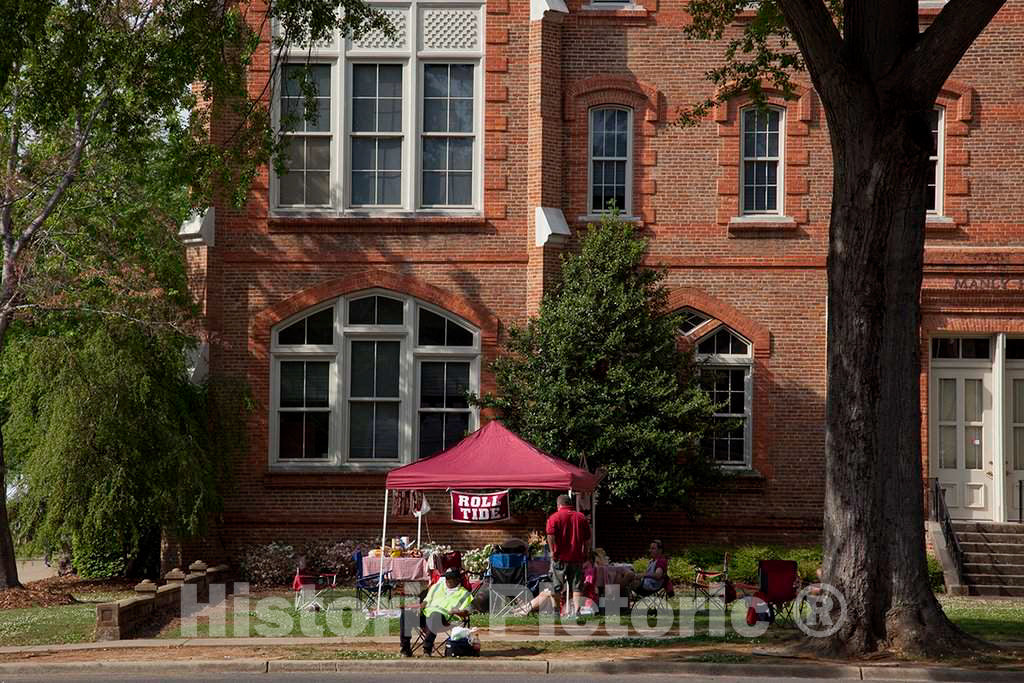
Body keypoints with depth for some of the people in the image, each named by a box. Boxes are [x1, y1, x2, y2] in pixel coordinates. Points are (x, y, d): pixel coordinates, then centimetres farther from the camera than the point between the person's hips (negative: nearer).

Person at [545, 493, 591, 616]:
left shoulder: (554, 517, -2)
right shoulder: (581, 517, 10)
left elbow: (551, 536, -15)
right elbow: (587, 539, 10)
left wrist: (553, 552, -9)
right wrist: (585, 554, 16)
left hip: (560, 557, -3)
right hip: (577, 558, 3)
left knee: (556, 587, 6)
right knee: (577, 586, 4)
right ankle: (576, 610, -5)